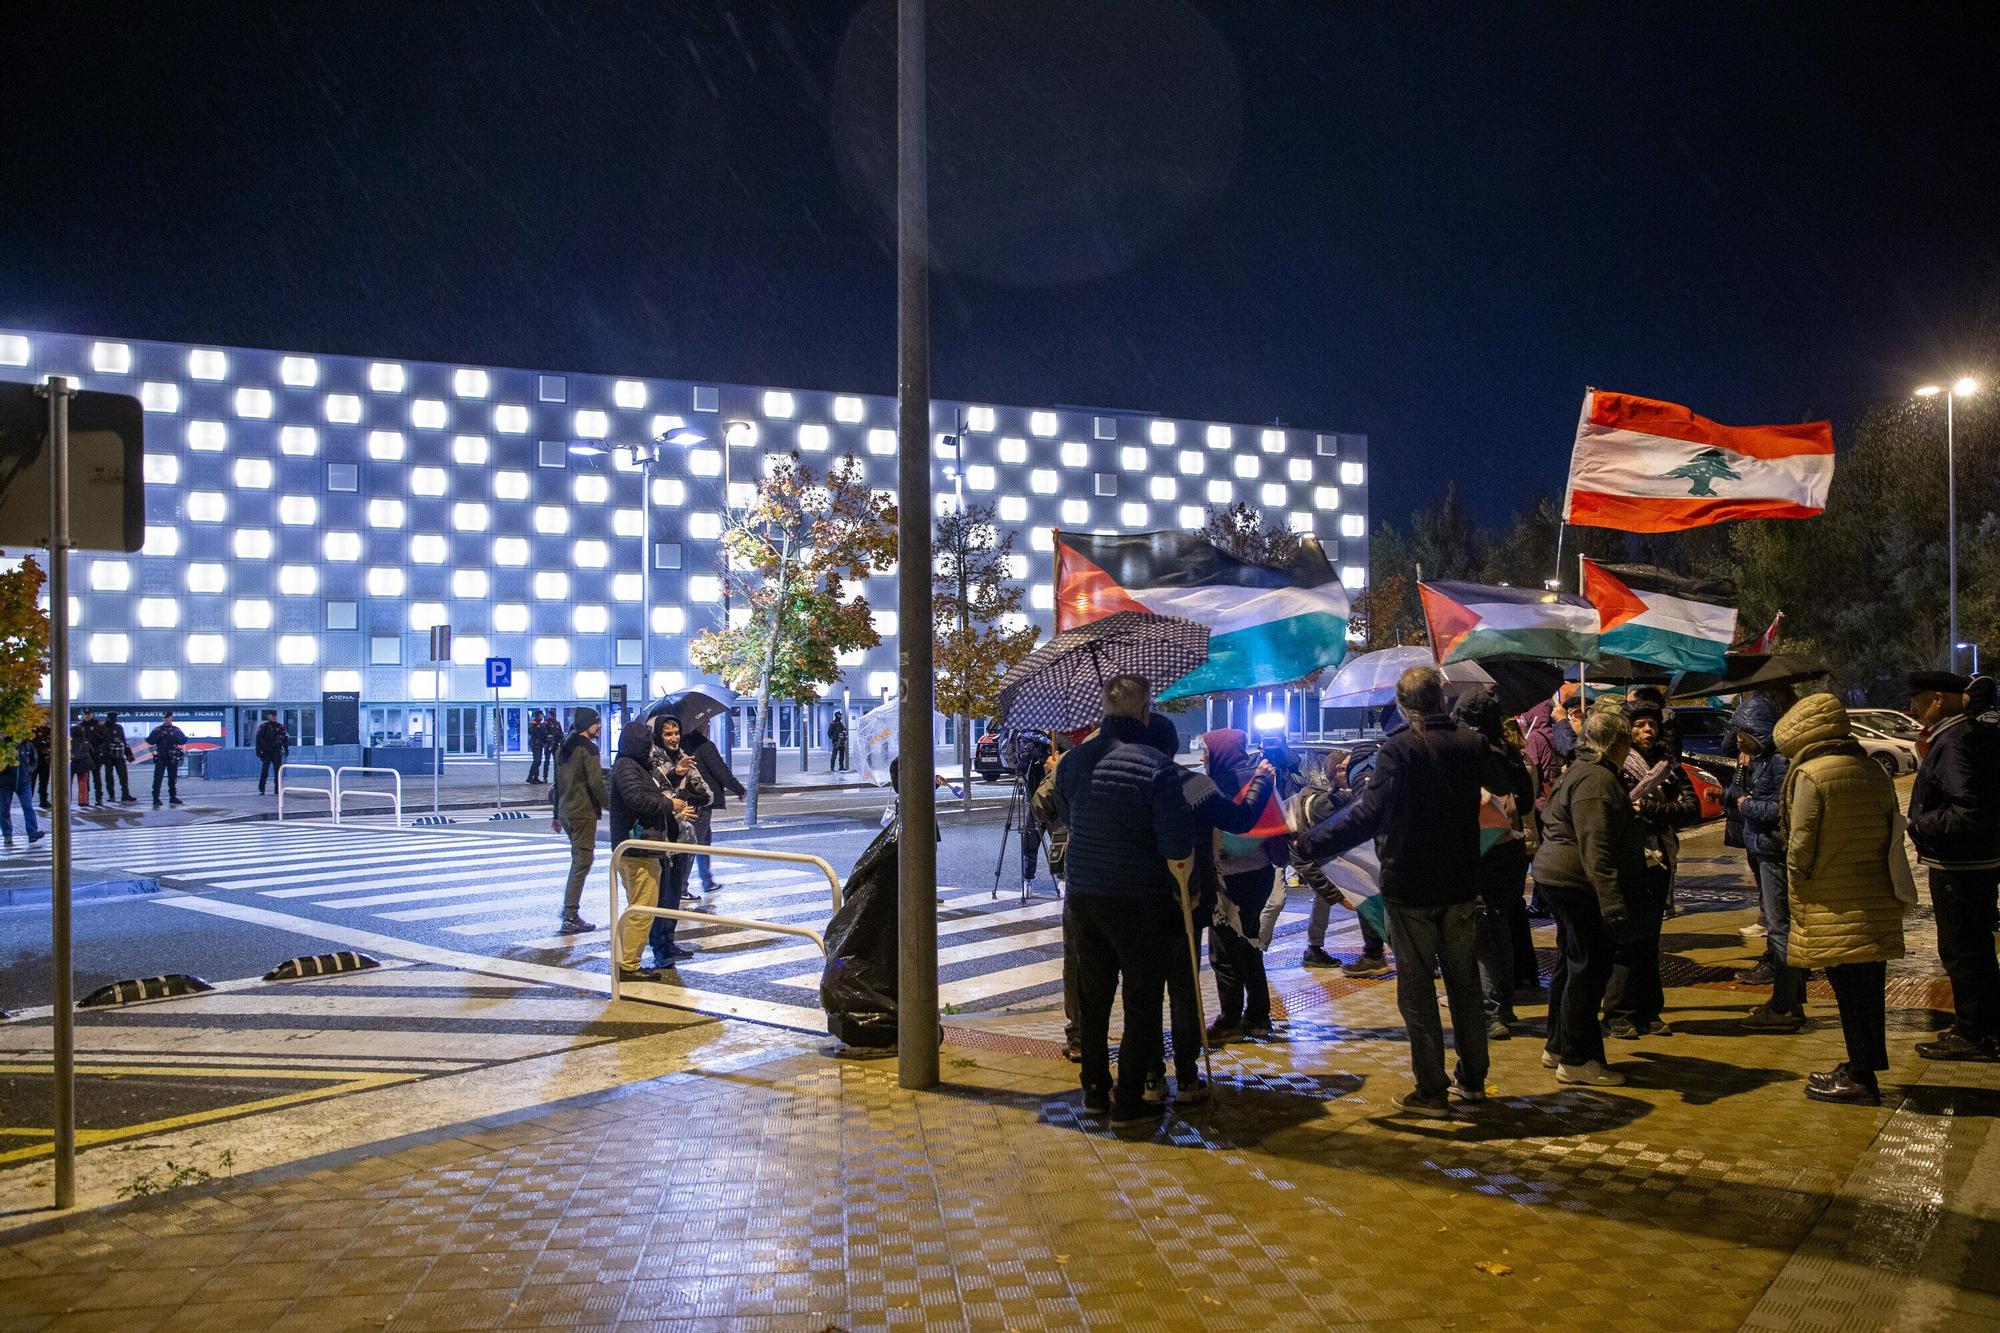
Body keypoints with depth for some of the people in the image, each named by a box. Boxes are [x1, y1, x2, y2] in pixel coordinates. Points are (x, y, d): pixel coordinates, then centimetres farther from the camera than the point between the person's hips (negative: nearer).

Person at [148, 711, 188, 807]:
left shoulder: (176, 730, 7)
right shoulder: (157, 730, 4)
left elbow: (183, 741, -6)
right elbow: (150, 741, -5)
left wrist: (176, 735, -21)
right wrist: (156, 734, -20)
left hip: (173, 758, 1)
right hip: (160, 757, -1)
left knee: (173, 778, 9)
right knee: (157, 778, -9)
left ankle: (173, 797, 18)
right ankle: (156, 798, -10)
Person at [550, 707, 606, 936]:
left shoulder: (563, 748, 15)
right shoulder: (588, 748, -12)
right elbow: (596, 783, -18)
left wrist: (558, 813, 24)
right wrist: (611, 804, -7)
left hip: (566, 812, 9)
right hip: (584, 813, -9)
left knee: (579, 859, 21)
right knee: (581, 862, -6)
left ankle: (569, 908, 22)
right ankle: (570, 919, -8)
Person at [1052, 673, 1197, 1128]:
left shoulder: (1073, 761, 1)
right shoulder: (1156, 766, -16)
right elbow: (1178, 845, -17)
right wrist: (1183, 889, 0)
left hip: (1083, 897, 5)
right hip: (1139, 902, -5)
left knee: (1092, 996, 17)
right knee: (1142, 1002, 7)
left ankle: (1095, 1091, 26)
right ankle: (1128, 1103, 9)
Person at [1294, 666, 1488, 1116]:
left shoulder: (1398, 750, -17)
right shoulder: (1471, 744, 2)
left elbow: (1369, 815, -25)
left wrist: (1311, 843, -23)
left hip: (1410, 887, -6)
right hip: (1461, 885, 6)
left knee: (1417, 990, 3)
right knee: (1465, 983, 16)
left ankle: (1431, 1091, 6)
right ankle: (1473, 1079, 26)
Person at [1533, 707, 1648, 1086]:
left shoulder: (1584, 771, 14)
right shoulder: (1597, 780, -20)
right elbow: (1595, 848, -28)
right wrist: (1612, 902, -31)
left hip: (1560, 880, 11)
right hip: (1579, 884, -11)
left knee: (1570, 965, 18)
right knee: (1589, 970, -4)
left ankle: (1557, 1048, 28)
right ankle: (1577, 1060, 4)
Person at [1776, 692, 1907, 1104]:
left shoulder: (1810, 775, -14)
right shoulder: (1874, 770, 10)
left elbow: (1801, 841, -14)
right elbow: (1892, 832, 15)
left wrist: (1796, 885, 0)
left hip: (1833, 906, -8)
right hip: (1877, 901, 8)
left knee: (1850, 988, -2)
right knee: (1869, 985, 14)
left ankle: (1860, 1076, 4)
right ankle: (1864, 1066, 25)